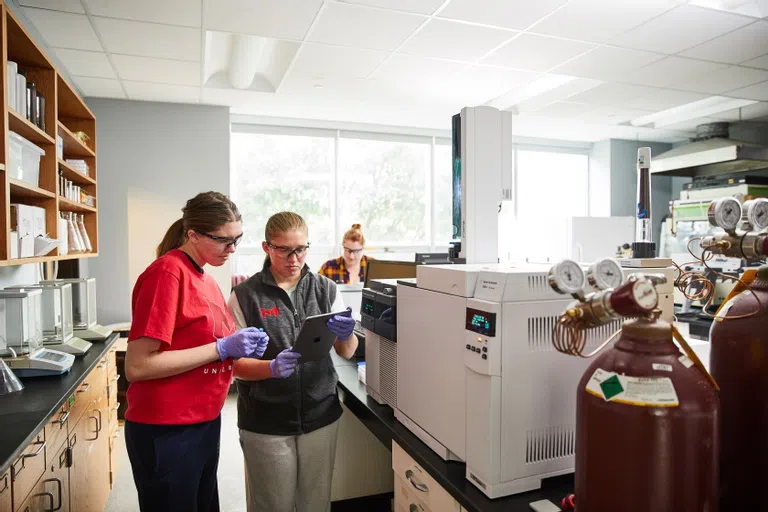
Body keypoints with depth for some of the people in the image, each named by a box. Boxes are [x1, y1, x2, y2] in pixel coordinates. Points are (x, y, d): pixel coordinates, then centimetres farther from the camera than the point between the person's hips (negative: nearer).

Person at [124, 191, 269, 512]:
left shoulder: (204, 279, 7)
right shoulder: (167, 272, -18)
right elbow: (136, 366, -22)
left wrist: (239, 348, -3)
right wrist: (223, 348, -22)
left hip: (205, 423, 8)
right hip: (166, 431, -8)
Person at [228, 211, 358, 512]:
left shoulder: (326, 290, 2)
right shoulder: (246, 295, -6)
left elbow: (347, 352, 1)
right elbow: (235, 364, -6)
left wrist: (345, 335, -21)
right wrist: (272, 368, -25)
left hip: (320, 417, 2)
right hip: (266, 423, -2)